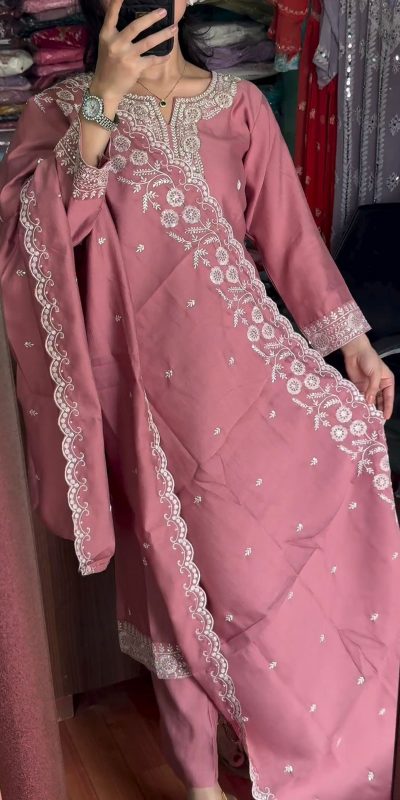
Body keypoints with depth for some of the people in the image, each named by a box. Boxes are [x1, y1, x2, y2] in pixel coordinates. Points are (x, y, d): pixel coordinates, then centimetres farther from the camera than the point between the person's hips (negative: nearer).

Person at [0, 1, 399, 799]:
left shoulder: (238, 105, 5)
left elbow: (288, 230, 7)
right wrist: (105, 99, -24)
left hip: (244, 368, 3)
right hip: (152, 381, -2)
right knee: (183, 572, 7)